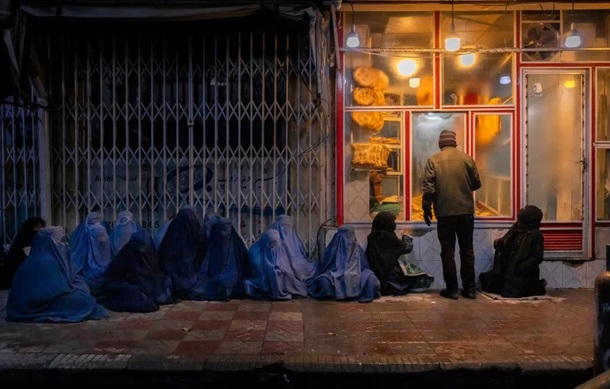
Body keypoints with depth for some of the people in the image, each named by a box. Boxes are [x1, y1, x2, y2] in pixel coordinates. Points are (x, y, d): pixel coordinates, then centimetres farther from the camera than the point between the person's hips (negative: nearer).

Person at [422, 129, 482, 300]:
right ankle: (469, 287, 12)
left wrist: (426, 208, 1)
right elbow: (477, 183, 9)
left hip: (444, 212, -2)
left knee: (448, 251, 4)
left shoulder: (433, 160, -2)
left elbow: (428, 187, -8)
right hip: (466, 211, 2)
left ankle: (452, 288, 5)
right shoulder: (466, 158, 2)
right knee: (467, 249, 10)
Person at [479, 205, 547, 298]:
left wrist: (521, 267, -22)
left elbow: (537, 258, -15)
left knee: (509, 292, -20)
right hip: (508, 268, 8)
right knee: (487, 279, 2)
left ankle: (537, 287, 9)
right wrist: (499, 243, -8)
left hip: (523, 273, -8)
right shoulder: (516, 228, 7)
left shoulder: (535, 235, -14)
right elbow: (506, 245, 15)